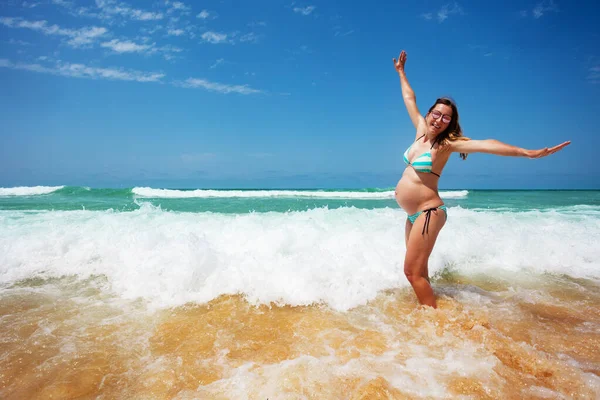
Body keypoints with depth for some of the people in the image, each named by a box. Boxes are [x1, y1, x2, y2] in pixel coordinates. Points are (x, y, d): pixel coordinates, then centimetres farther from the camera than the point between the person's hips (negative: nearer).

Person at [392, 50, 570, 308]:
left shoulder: (446, 144, -10)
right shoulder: (421, 130, 7)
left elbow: (484, 145, -23)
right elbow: (409, 99, 19)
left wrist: (529, 153, -33)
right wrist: (401, 72, 30)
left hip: (428, 212, -7)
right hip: (413, 215, 7)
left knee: (413, 271, -10)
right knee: (417, 271, 11)